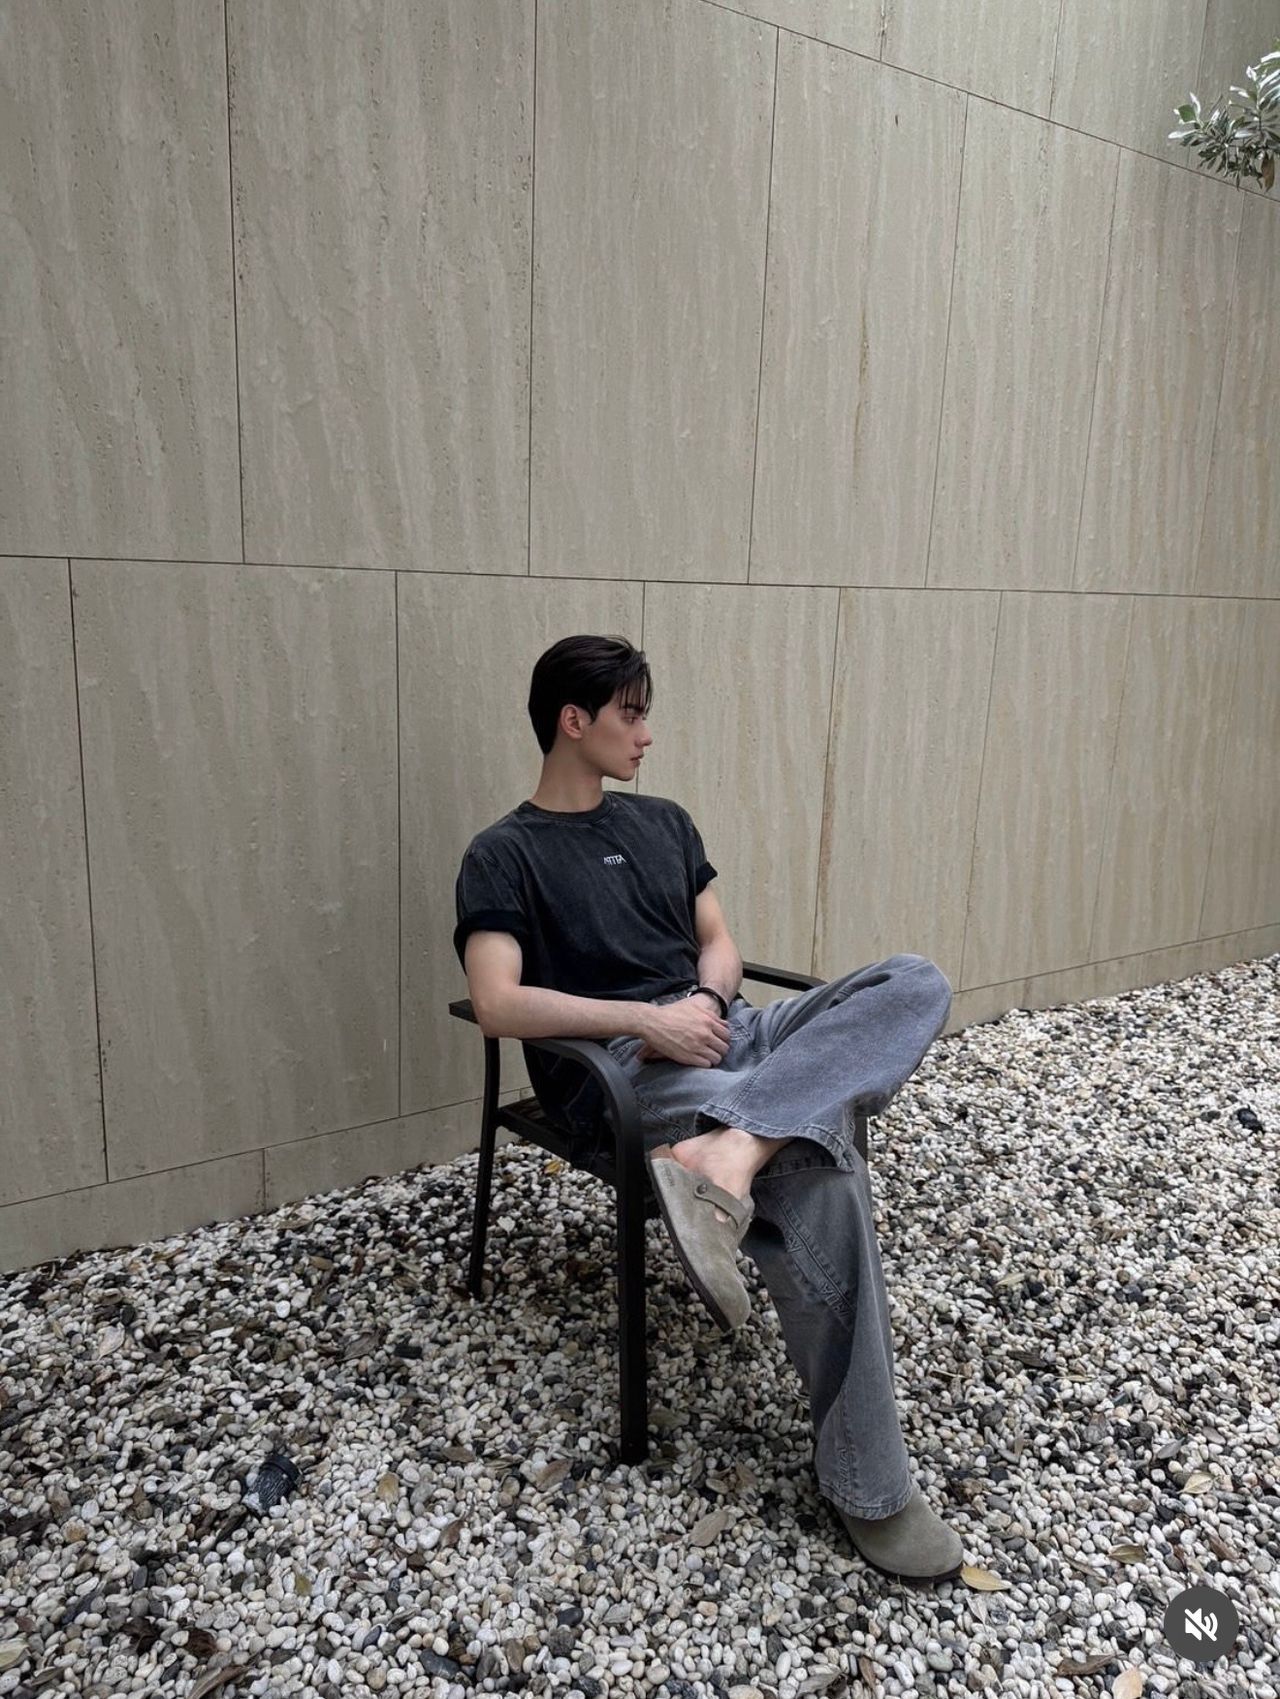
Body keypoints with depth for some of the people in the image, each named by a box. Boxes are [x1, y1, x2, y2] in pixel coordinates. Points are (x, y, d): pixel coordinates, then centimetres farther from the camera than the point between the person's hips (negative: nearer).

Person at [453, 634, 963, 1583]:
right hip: (621, 1075, -6)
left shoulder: (664, 821, 23)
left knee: (916, 986, -20)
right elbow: (498, 1006, -11)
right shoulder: (505, 856, 3)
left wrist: (702, 1002, -5)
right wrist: (648, 1019, -18)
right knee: (822, 1173, -32)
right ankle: (868, 1487, -21)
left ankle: (727, 1155, -39)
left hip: (725, 1035, 7)